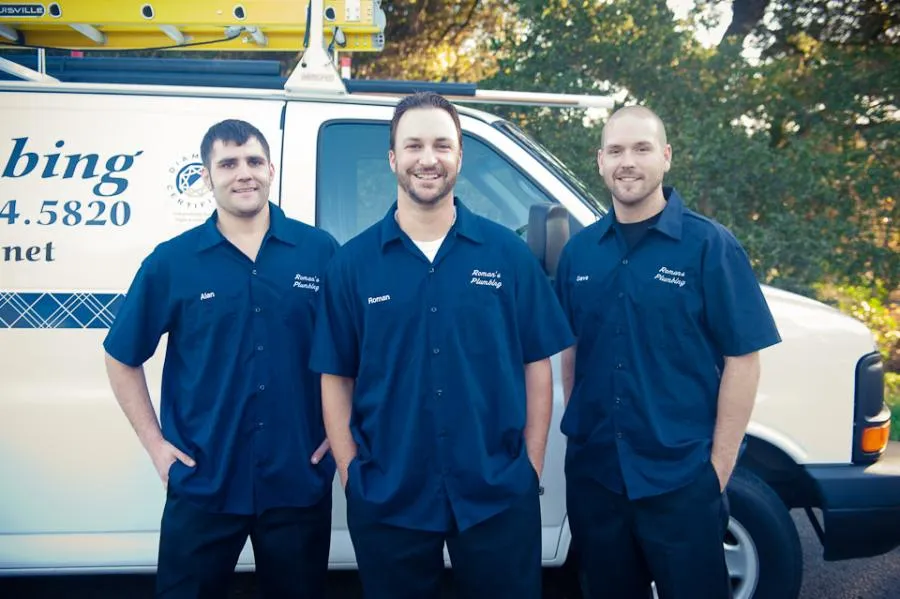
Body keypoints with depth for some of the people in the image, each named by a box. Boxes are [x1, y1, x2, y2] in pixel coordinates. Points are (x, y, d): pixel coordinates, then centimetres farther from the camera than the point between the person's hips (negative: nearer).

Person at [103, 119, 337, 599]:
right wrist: (155, 443, 1)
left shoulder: (320, 251, -1)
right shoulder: (171, 262, -2)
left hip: (300, 482, 1)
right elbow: (122, 358, 6)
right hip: (202, 484, 0)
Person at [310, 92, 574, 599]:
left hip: (499, 495, 0)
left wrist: (531, 467, 0)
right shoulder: (353, 263, 0)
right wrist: (351, 473, -2)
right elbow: (336, 378, 3)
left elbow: (536, 365, 3)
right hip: (386, 500, 0)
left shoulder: (509, 253, 0)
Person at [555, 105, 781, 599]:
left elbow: (742, 359, -7)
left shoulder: (710, 245, -6)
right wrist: (577, 432, 6)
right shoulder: (578, 251, 5)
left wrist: (719, 465, -9)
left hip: (681, 478, -3)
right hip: (592, 474, 4)